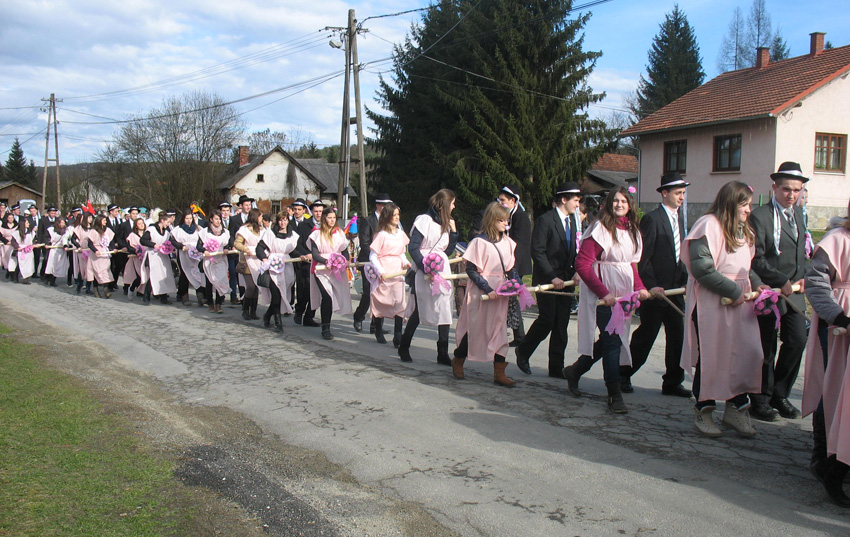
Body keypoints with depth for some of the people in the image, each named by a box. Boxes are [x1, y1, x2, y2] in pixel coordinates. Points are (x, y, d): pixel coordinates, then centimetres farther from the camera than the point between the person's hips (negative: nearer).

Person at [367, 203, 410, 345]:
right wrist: (381, 272, -17)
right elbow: (372, 256, -8)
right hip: (383, 274, -4)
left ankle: (397, 337, -8)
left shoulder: (400, 233, 10)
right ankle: (378, 332, 27)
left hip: (397, 273, 4)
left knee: (399, 303, -8)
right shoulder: (382, 235, -7)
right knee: (381, 303, 8)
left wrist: (405, 262, 2)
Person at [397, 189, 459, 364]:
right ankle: (403, 348, 19)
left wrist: (453, 231, 6)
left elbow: (448, 251, 16)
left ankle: (443, 354, 4)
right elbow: (413, 247, -14)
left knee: (445, 311, 0)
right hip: (424, 274, -7)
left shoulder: (445, 223, 16)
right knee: (419, 311, 1)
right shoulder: (425, 220, -8)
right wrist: (426, 268, -21)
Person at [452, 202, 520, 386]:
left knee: (499, 330, 6)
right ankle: (458, 361, 29)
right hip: (480, 293, -5)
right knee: (474, 329, 6)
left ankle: (499, 372, 11)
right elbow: (471, 270, -11)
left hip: (501, 292, 5)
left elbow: (512, 268, 14)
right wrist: (487, 289, -17)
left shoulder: (508, 242, 7)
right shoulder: (479, 242, -11)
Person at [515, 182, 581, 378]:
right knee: (547, 319, -8)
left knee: (561, 324, 6)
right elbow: (537, 252, -15)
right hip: (546, 279, -7)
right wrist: (552, 277, -18)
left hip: (565, 280, 7)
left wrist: (576, 271, 2)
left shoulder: (572, 220, 14)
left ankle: (556, 368, 13)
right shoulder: (545, 220, -10)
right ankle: (523, 352, 17)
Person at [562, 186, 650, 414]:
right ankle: (614, 395, 0)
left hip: (623, 292, 8)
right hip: (602, 293, -7)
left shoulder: (632, 231, 12)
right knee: (612, 339, -7)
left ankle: (575, 371, 33)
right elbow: (582, 264, -16)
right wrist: (603, 293, -19)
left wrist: (640, 287, 0)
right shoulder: (600, 228, -11)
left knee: (611, 339, 12)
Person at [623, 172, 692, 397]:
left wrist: (684, 278, 7)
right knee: (646, 335, 2)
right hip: (656, 289, -7)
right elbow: (643, 256, -14)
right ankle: (623, 376, 17)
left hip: (675, 288, 7)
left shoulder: (679, 217, 14)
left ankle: (672, 382, 18)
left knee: (677, 336, 8)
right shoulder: (652, 219, -11)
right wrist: (651, 285, -18)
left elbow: (680, 252, 17)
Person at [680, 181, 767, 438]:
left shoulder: (743, 231, 17)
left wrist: (756, 284, 4)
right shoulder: (708, 226, -12)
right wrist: (733, 291, -17)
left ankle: (735, 408, 15)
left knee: (747, 354, 1)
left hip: (740, 303, 8)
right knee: (710, 358, 1)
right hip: (710, 304, -8)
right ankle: (703, 411, 15)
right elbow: (701, 268, -20)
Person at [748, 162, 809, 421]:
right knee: (766, 349, 2)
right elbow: (757, 260, -13)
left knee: (797, 341, 0)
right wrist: (782, 282, -17)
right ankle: (761, 401, 15)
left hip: (793, 292, 6)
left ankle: (779, 395, 17)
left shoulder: (798, 213, 13)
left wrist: (802, 277, 5)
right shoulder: (760, 216, -10)